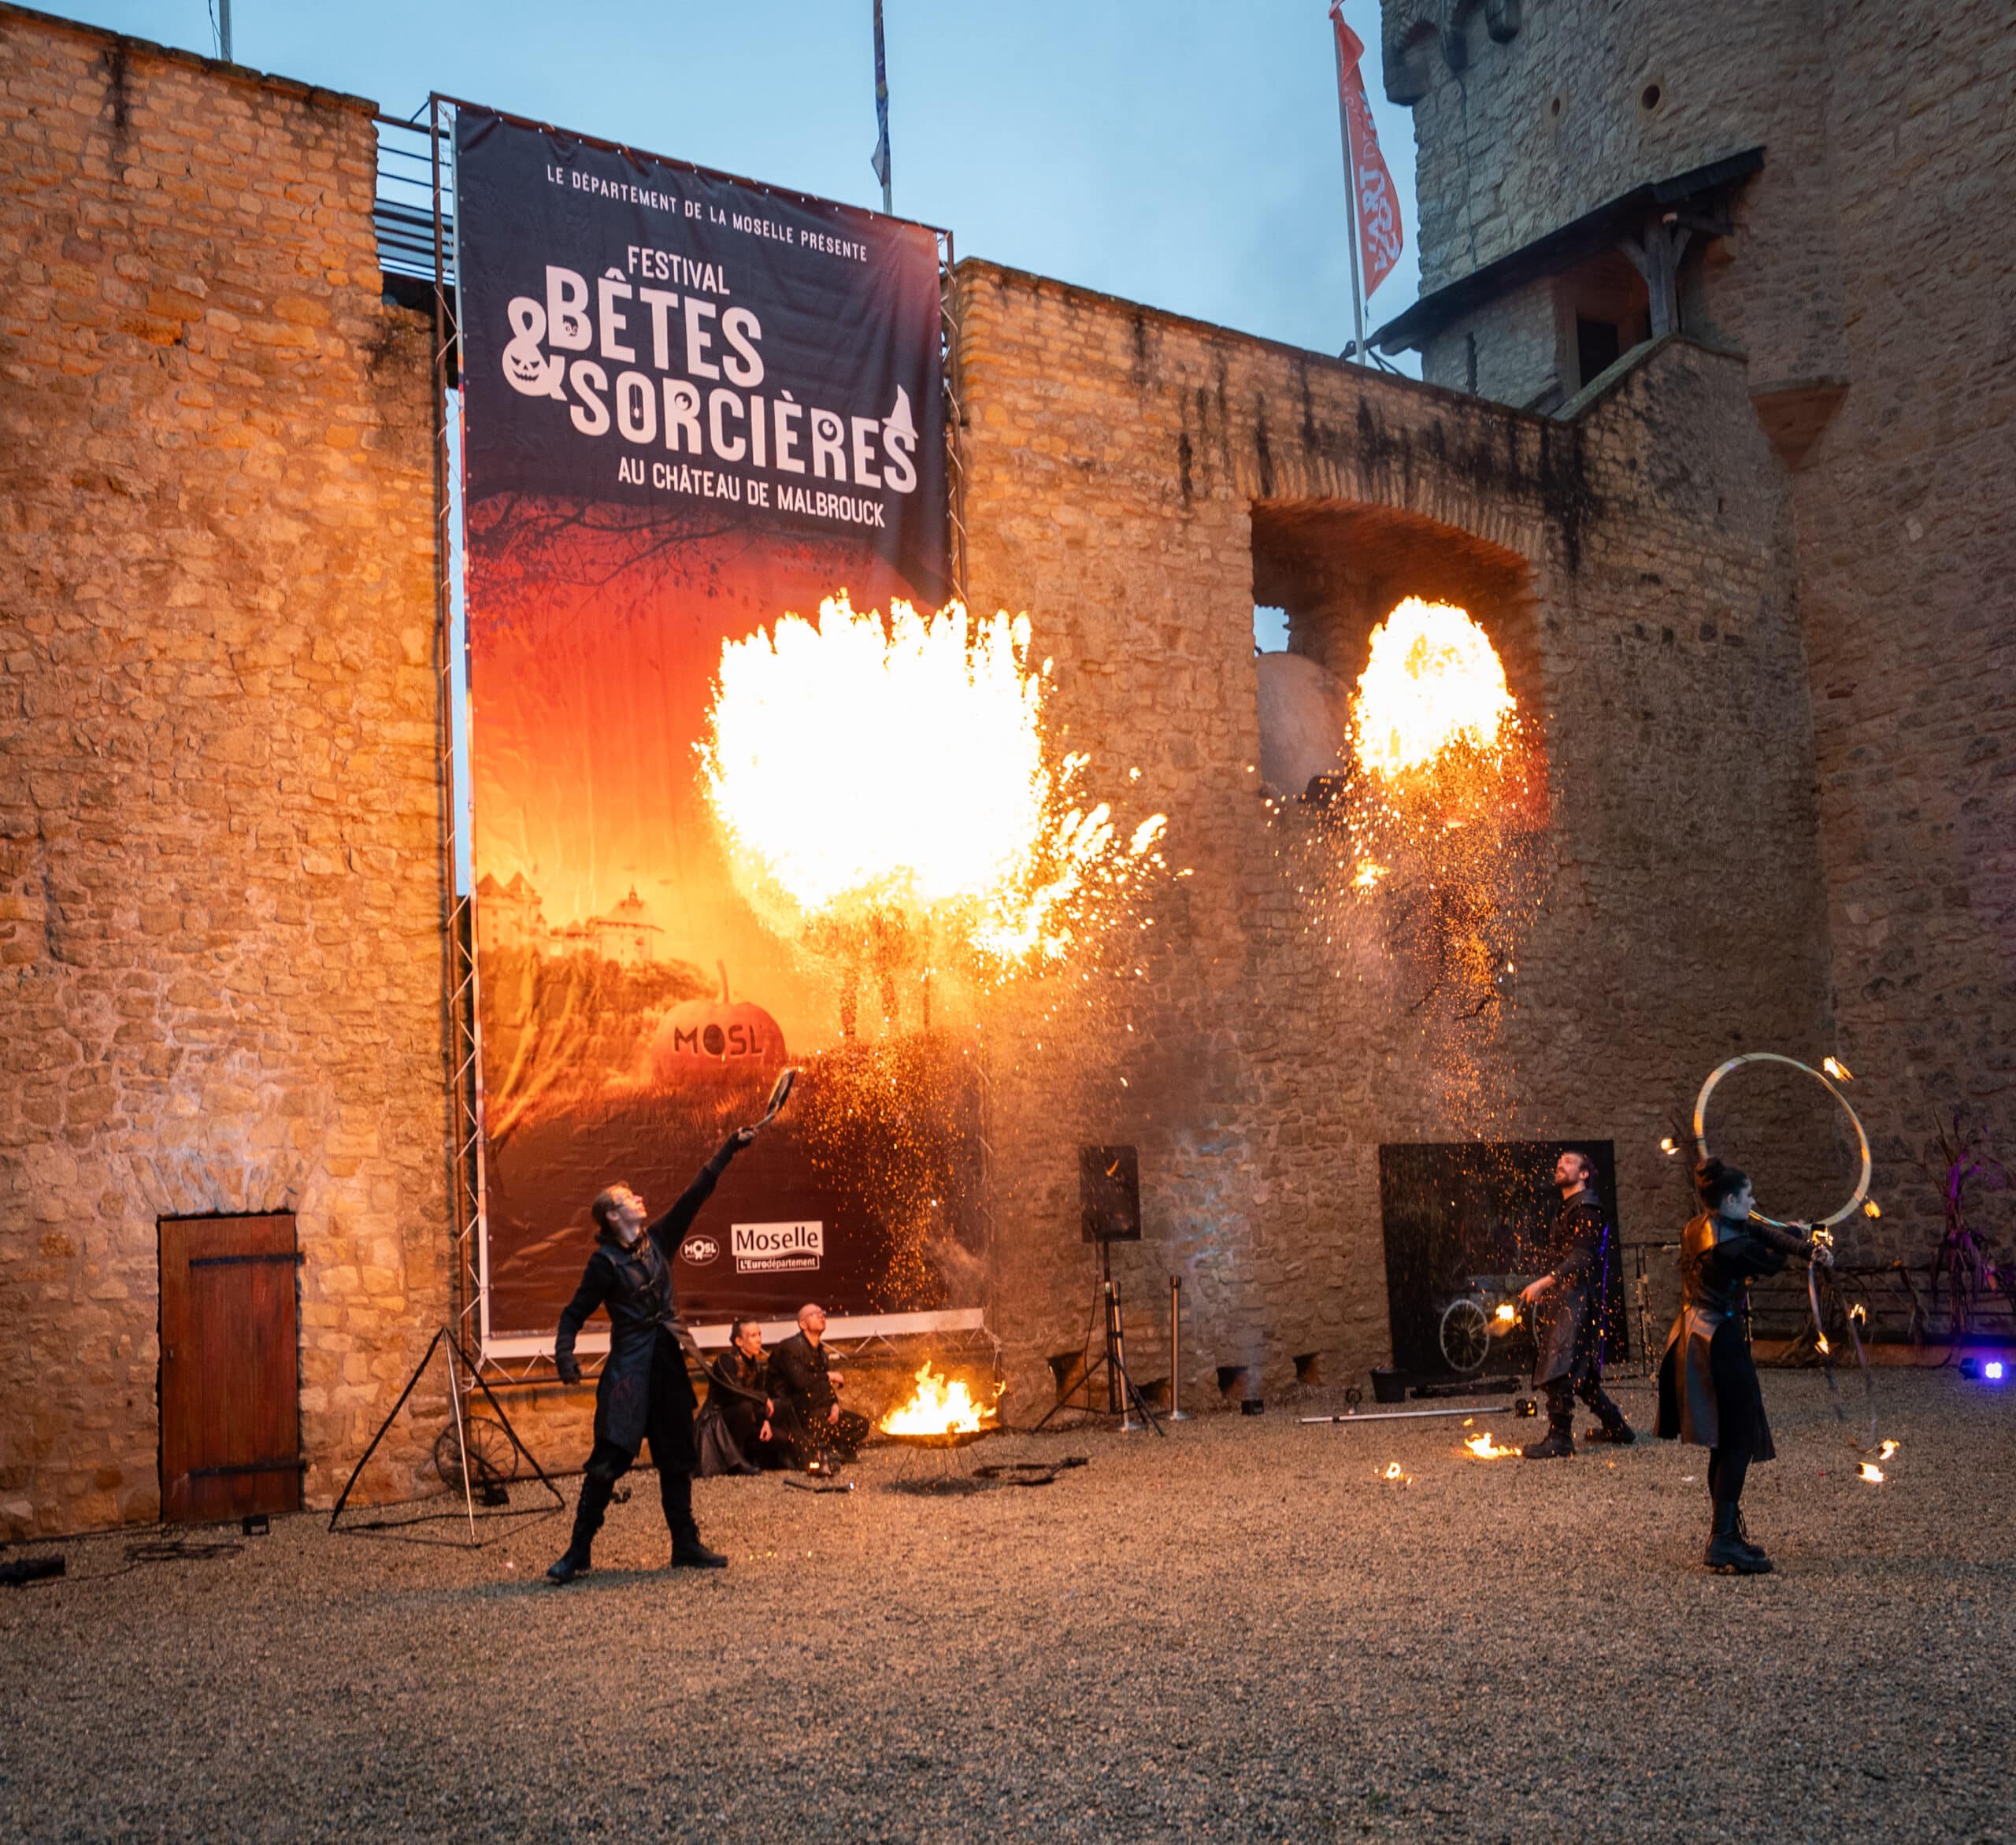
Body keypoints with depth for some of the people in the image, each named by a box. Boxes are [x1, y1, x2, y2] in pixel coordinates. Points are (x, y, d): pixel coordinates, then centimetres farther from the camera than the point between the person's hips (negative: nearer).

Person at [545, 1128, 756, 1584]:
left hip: (668, 1365, 6)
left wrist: (731, 1147, 6)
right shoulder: (605, 1262, -8)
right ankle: (578, 1550, 2)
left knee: (677, 1460, 10)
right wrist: (564, 1356, -21)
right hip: (630, 1370, -6)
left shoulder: (657, 1240, 6)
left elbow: (696, 1193, 6)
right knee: (608, 1460, -7)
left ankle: (686, 1546, 18)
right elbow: (574, 1313, -5)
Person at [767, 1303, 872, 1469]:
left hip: (814, 1414, 9)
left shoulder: (819, 1351, 15)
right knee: (820, 1387, -36)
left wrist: (835, 1405, -4)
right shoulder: (791, 1348, -13)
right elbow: (800, 1381, -30)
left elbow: (828, 1387, 18)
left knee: (861, 1424, 1)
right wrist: (829, 1376, -16)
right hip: (786, 1411, -9)